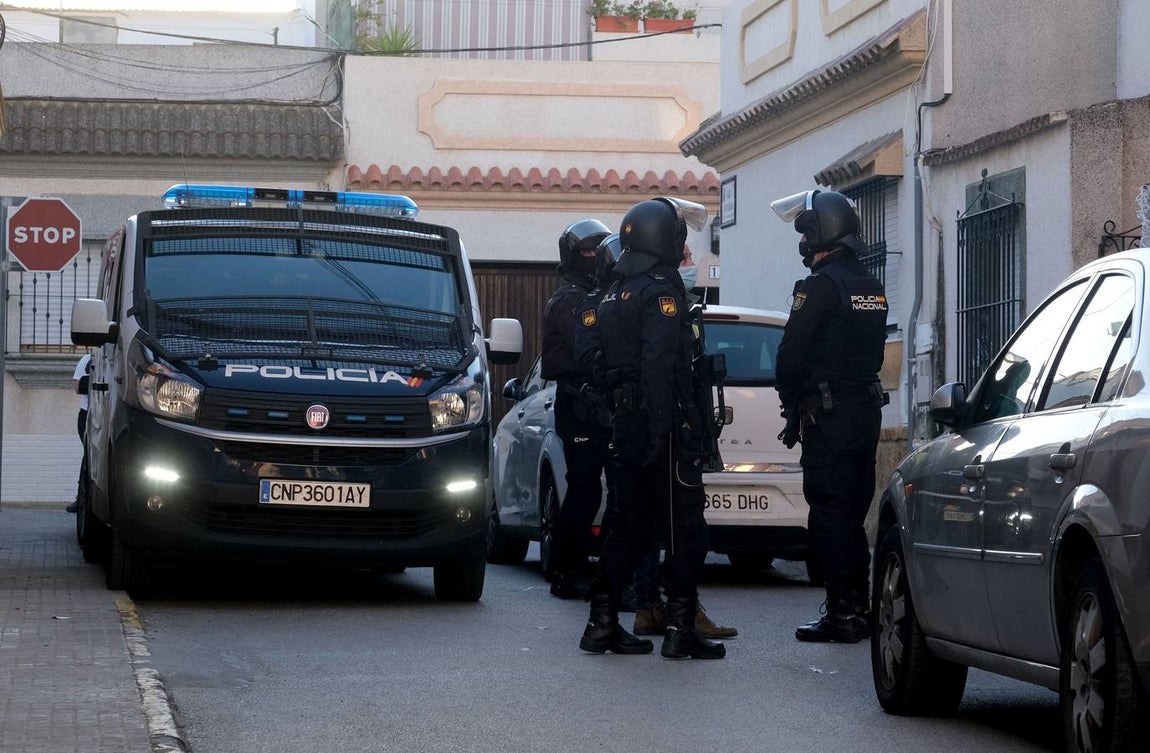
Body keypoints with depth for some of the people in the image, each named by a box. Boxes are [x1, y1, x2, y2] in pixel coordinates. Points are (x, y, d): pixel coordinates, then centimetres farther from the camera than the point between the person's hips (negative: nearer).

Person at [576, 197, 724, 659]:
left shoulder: (615, 294, 16)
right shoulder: (661, 289, -12)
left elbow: (601, 368, 19)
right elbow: (658, 364, -23)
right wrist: (661, 432, -25)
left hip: (625, 425, 9)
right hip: (666, 425, -9)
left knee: (630, 524, 13)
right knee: (685, 526, -3)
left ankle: (602, 622, 12)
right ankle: (680, 627, -6)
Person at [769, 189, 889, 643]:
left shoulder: (820, 286, -13)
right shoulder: (872, 288, 15)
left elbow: (791, 354, -14)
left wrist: (792, 405, 0)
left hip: (829, 415, -8)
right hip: (867, 408, 9)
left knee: (829, 515, -5)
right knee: (853, 513, 14)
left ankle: (842, 614, -6)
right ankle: (859, 608, 17)